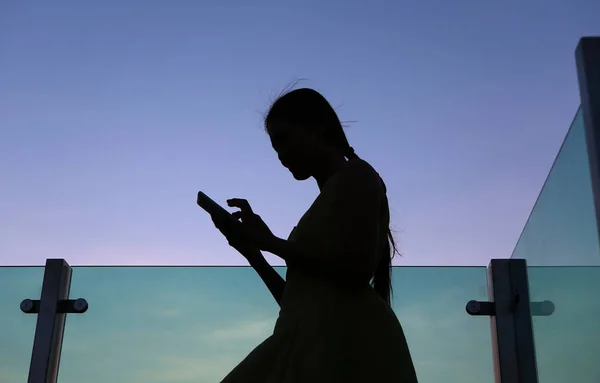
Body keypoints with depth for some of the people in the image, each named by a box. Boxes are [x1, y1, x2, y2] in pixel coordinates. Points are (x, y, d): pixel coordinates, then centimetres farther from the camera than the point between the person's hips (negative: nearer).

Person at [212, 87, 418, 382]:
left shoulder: (356, 175, 2)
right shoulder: (326, 205, 26)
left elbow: (358, 267, -15)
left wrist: (271, 242, -6)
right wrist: (251, 250, 15)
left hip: (346, 343, -9)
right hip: (318, 343, 9)